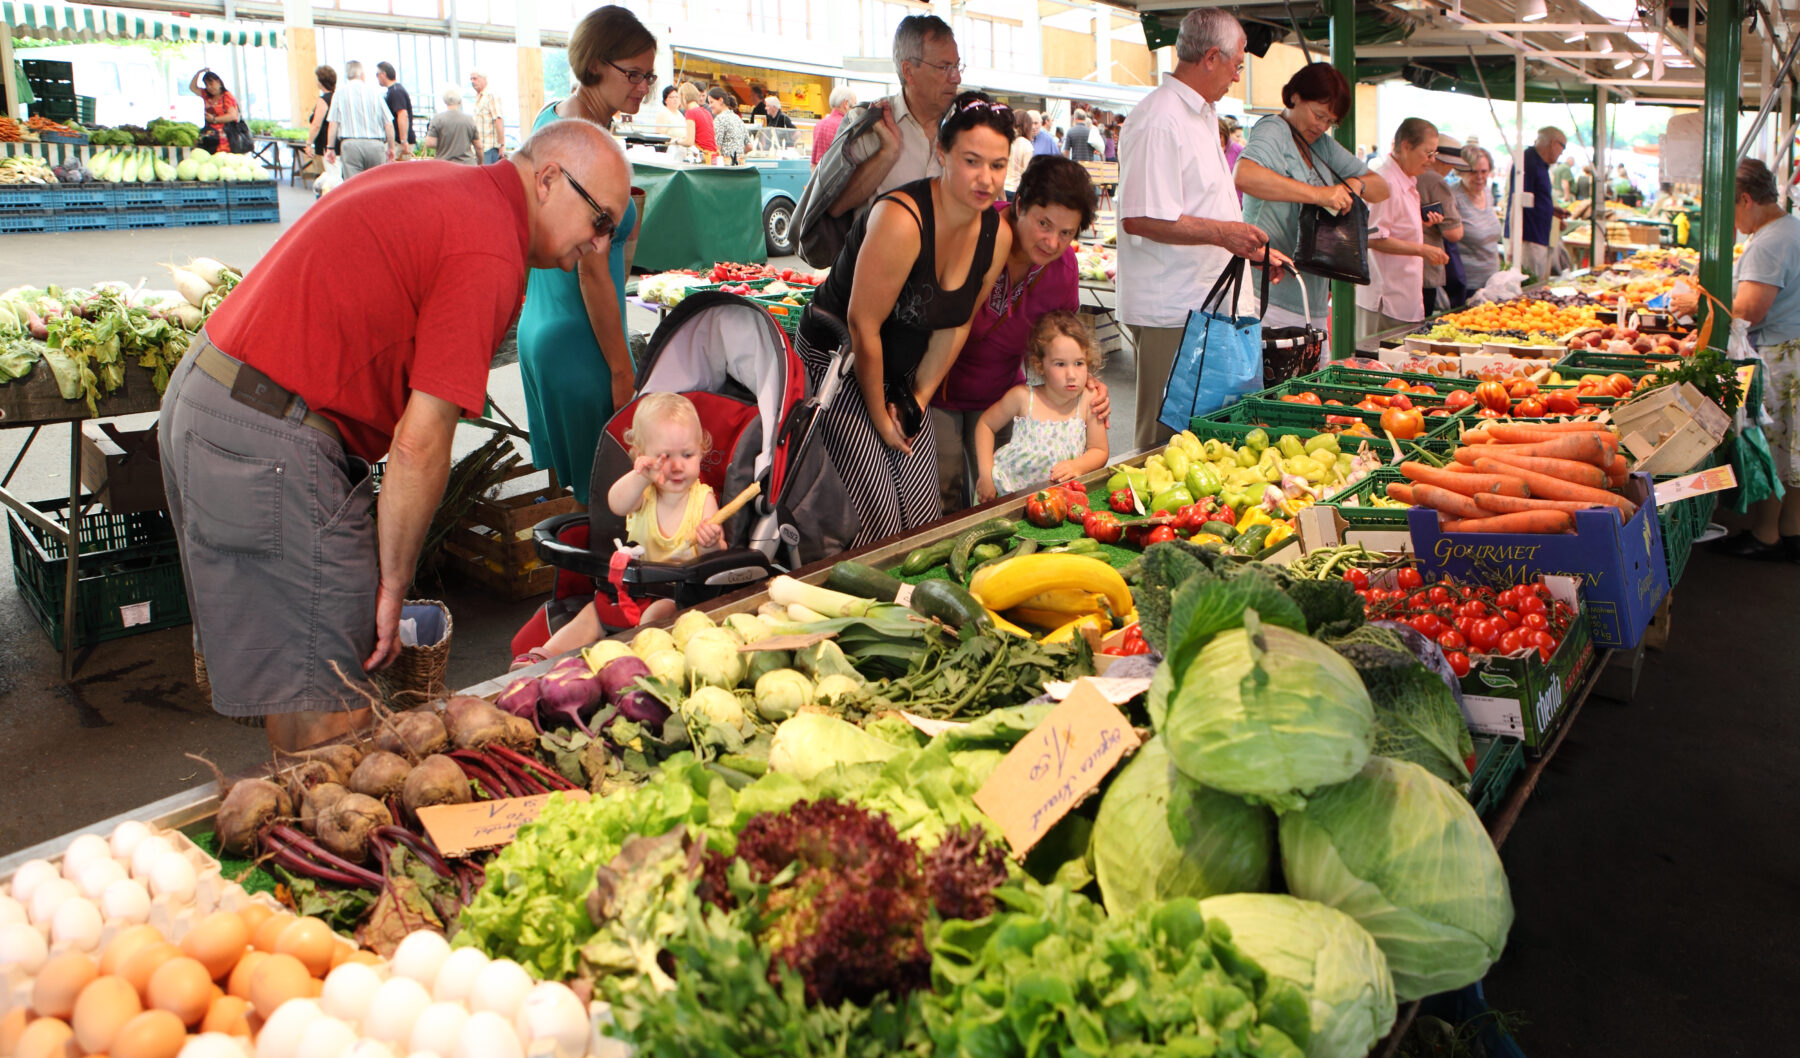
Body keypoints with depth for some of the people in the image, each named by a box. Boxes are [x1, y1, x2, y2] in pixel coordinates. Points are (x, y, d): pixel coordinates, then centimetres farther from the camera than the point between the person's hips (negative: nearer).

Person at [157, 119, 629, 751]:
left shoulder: (431, 181, 13)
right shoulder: (491, 257, -15)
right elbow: (419, 443, -18)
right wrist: (393, 588, -8)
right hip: (270, 442, -10)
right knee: (327, 713, -1)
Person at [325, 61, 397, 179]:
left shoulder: (340, 93, 4)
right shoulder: (374, 92, 7)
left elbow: (333, 124, -1)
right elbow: (388, 124, 4)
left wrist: (330, 148, 6)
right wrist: (391, 148, 14)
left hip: (351, 144, -1)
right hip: (375, 144, 1)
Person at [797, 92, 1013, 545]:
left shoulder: (996, 235, -5)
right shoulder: (902, 219, -27)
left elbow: (955, 325, 7)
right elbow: (863, 325, -22)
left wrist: (920, 397, 3)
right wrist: (878, 415, -13)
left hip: (901, 375, 7)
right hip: (837, 360, -7)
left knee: (925, 519, 5)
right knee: (877, 524, -11)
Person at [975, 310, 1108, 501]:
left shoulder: (1089, 402, -6)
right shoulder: (1023, 397, -7)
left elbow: (1099, 451, 2)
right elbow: (985, 424, 7)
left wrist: (1077, 466, -20)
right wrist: (986, 472, 0)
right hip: (1011, 490, -2)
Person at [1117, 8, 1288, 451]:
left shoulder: (1203, 115, 19)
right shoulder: (1159, 121, -15)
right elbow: (1140, 219, -24)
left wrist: (1250, 248, 25)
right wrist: (1221, 232, -25)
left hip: (1203, 303, 10)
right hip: (1170, 310, -10)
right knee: (1167, 437, -5)